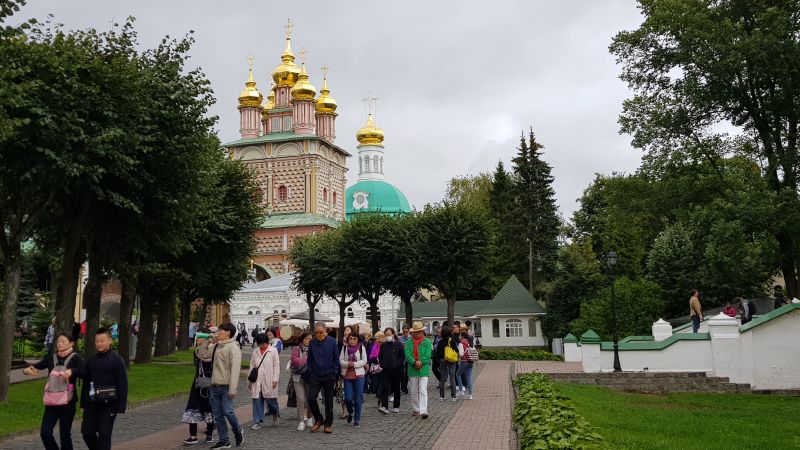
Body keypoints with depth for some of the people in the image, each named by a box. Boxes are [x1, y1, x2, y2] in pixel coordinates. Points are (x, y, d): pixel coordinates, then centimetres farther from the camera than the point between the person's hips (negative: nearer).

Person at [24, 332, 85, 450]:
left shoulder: (75, 358, -6)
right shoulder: (51, 358, 7)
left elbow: (84, 373, -20)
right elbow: (36, 367, 4)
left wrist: (72, 371, -39)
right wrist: (27, 370, -18)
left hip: (67, 401, -4)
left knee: (65, 435, 4)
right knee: (45, 432, -3)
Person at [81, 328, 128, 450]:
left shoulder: (116, 359, -10)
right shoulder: (91, 360, 7)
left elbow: (122, 384, -12)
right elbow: (86, 382, 14)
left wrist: (121, 407, -14)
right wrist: (83, 403, 13)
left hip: (108, 404, -5)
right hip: (92, 403, 5)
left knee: (104, 435, -1)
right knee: (86, 432, 9)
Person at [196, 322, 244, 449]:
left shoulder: (233, 348, -11)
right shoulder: (215, 347, 13)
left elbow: (235, 369, -17)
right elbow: (201, 354, 21)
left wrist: (232, 389, -22)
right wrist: (208, 341, 9)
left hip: (226, 386, -7)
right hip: (215, 386, 7)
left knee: (227, 411, -12)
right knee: (217, 415, 7)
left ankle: (238, 432, 13)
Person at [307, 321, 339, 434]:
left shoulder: (332, 341, -4)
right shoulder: (312, 342, 0)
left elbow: (336, 358, 2)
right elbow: (309, 358, 10)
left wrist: (334, 373, -1)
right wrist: (310, 371, 3)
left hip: (329, 375, -1)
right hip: (315, 375, 1)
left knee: (328, 400, 6)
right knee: (311, 398, -7)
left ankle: (328, 424, 19)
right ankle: (318, 419, 14)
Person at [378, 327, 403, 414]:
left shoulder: (398, 344, -2)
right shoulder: (383, 345, 8)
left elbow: (402, 357, -1)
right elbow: (380, 357, 16)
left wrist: (398, 364, -12)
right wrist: (382, 364, 1)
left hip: (396, 370, -1)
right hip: (385, 370, 1)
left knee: (396, 388, 9)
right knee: (385, 388, -11)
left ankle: (396, 406, 22)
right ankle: (384, 407, -16)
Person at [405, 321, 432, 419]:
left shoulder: (427, 342, 1)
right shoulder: (409, 342, 3)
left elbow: (428, 355, -5)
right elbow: (407, 355, -5)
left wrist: (421, 362, -17)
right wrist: (415, 362, -18)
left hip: (424, 369, -2)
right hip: (412, 369, 2)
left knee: (423, 391, -9)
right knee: (413, 391, 11)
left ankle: (423, 411, -13)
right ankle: (415, 410, 24)